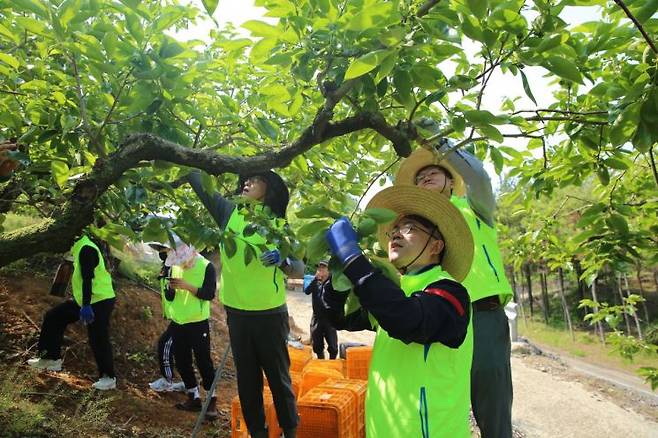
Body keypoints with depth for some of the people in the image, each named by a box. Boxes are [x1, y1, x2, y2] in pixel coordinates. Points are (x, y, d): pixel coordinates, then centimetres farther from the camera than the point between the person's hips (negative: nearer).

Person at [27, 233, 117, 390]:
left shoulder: (86, 249, -17)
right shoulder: (80, 248, 15)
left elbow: (87, 279, -26)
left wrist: (86, 305, -31)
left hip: (99, 302, -10)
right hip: (86, 301, 10)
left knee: (98, 340, -6)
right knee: (53, 317, 12)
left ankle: (108, 377, 6)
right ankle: (51, 358, 21)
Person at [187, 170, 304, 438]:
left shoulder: (279, 225, -6)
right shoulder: (229, 213, 2)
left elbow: (300, 268, -10)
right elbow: (200, 183, 2)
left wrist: (282, 261, -29)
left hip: (270, 314, -3)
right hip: (236, 313, 3)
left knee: (278, 375, 10)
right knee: (247, 377, 14)